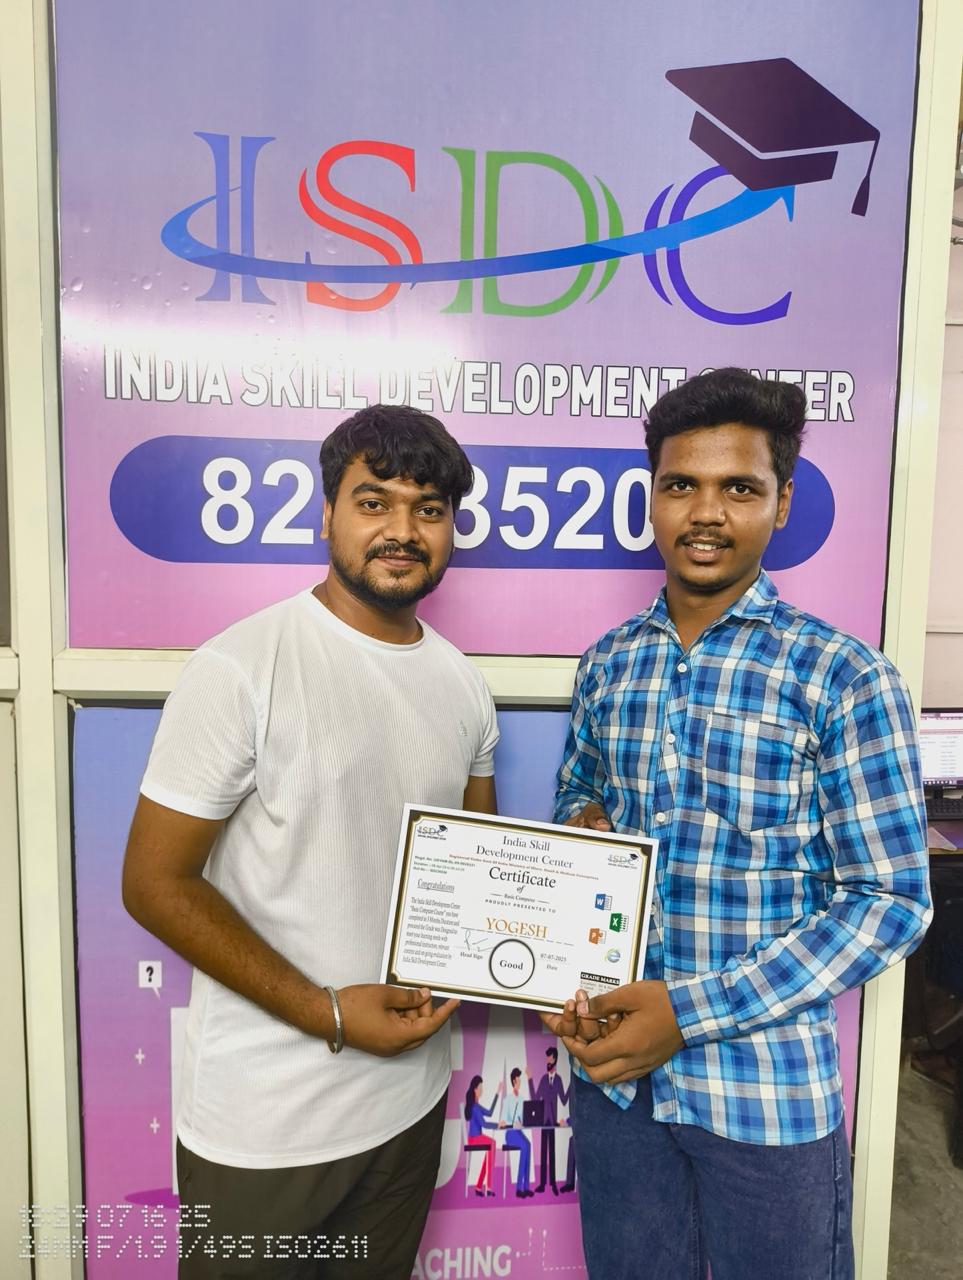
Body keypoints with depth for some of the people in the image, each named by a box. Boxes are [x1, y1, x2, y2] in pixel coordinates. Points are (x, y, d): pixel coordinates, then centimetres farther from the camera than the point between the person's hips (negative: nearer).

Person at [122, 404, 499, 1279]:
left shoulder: (462, 683, 2)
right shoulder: (242, 668, -17)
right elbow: (156, 883, -15)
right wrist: (326, 1012, -18)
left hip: (412, 1097, 6)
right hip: (265, 1124, -5)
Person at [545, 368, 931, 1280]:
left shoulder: (844, 677, -13)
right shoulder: (608, 665, 1)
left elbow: (891, 903, -13)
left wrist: (692, 1012, -18)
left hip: (769, 1092, -3)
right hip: (612, 1075, 4)